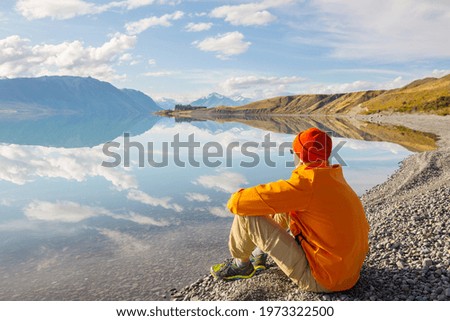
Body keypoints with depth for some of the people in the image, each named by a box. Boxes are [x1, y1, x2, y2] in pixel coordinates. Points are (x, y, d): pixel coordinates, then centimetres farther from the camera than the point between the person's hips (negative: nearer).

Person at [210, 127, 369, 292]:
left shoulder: (306, 184, -23)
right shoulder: (337, 179, 3)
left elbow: (237, 203, -22)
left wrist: (236, 198, 2)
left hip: (321, 281, -8)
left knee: (246, 216, -9)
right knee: (285, 207, 18)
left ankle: (241, 265, 19)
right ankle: (259, 254, 32)